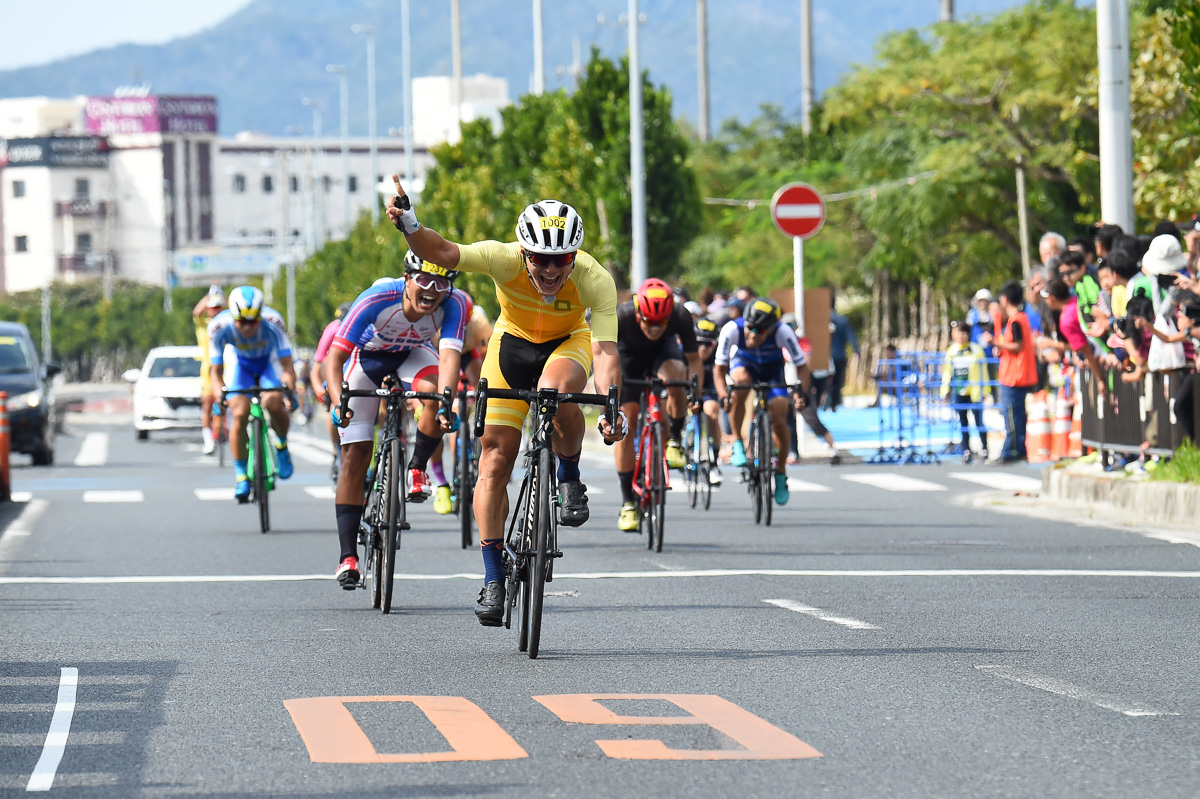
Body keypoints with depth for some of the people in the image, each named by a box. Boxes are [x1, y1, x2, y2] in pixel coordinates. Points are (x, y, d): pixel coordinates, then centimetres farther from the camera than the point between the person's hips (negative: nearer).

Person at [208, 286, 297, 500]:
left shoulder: (272, 323, -34)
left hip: (269, 363, -1)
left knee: (273, 404, -29)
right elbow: (216, 371, -21)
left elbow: (287, 364, -29)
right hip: (242, 364, 1)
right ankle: (241, 477, -7)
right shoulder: (219, 327, -30)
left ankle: (282, 446, 2)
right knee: (239, 414, -20)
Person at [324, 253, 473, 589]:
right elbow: (334, 357, -37)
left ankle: (417, 470, -8)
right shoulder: (376, 300, -36)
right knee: (356, 454, -8)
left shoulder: (455, 304, -31)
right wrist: (338, 401, -53)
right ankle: (347, 556, -4)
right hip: (365, 357, -1)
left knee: (435, 391, -33)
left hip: (411, 354, 1)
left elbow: (449, 356, -41)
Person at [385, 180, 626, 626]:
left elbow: (605, 349, -38)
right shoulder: (506, 260, -30)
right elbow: (445, 254, -40)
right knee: (495, 460, -8)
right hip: (512, 343, 1)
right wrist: (409, 227, -59)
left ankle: (569, 478, -8)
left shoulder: (595, 280, -32)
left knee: (555, 389, -37)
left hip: (568, 343, -1)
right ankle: (493, 578, -1)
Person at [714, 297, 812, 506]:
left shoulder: (783, 333, -34)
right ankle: (737, 443, -22)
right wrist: (723, 395, -43)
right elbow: (719, 368, -26)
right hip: (744, 362, 0)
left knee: (779, 422, -15)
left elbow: (801, 365, -24)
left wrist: (803, 392, -40)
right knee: (740, 381, -37)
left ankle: (781, 472, 10)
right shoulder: (732, 330, -34)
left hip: (772, 369, 0)